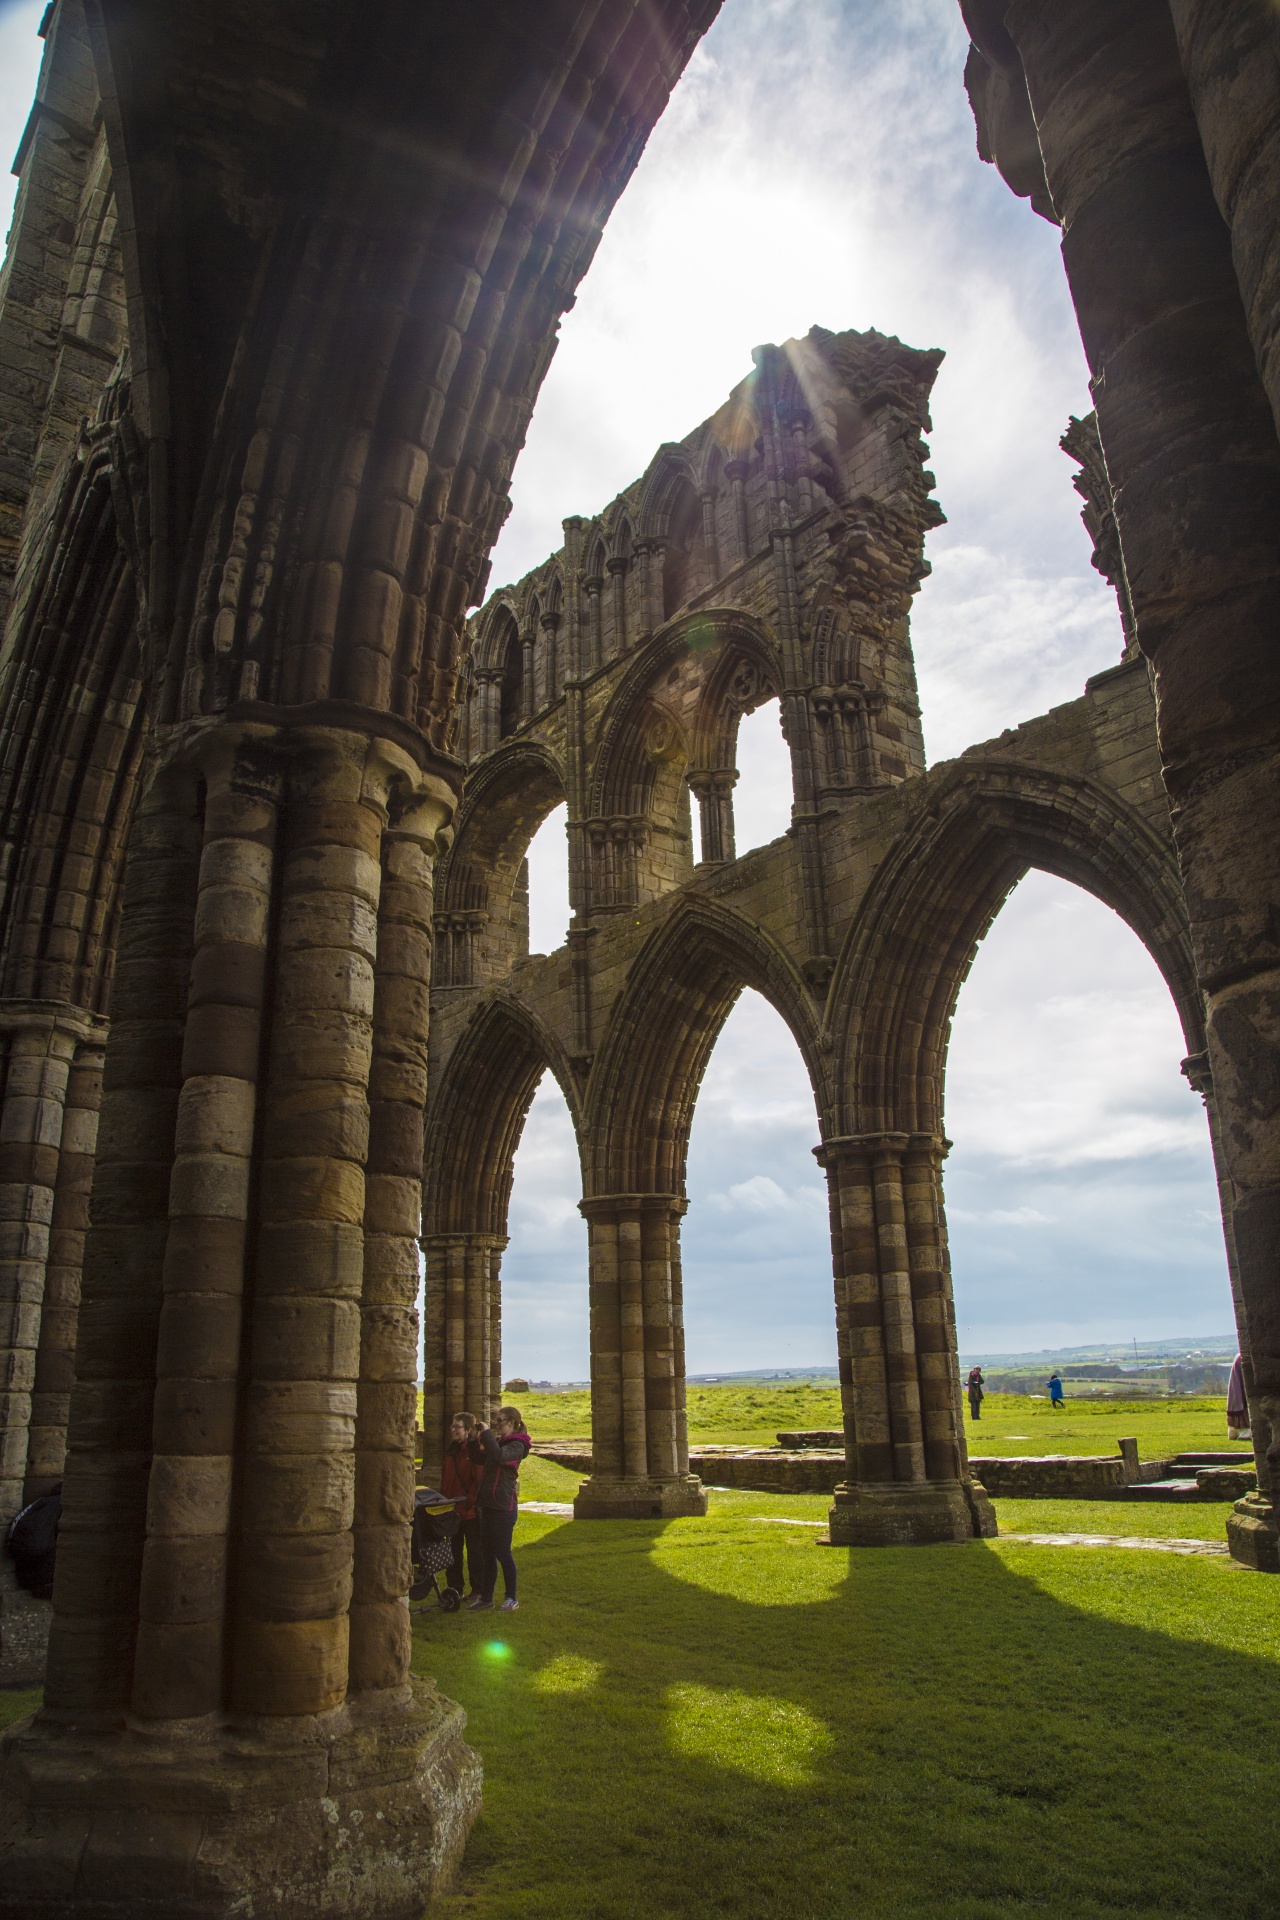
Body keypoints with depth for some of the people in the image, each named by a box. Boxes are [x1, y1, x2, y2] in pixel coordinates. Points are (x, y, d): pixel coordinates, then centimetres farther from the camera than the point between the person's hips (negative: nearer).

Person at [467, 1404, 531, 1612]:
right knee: (488, 1553, 14)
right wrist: (475, 1438, 4)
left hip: (504, 1507, -9)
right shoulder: (497, 1442, 14)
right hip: (487, 1505, 9)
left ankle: (511, 1599, 8)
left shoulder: (516, 1445, -13)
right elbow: (479, 1459, 16)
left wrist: (486, 1432, -25)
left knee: (502, 1552, -2)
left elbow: (499, 1456, -32)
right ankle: (486, 1596, 22)